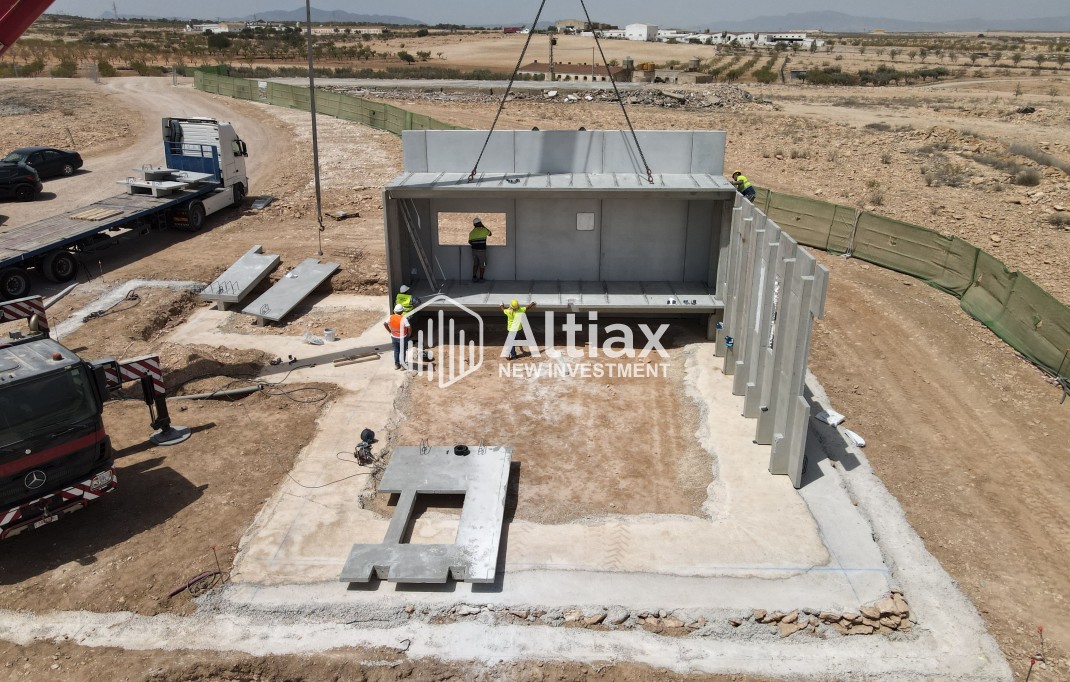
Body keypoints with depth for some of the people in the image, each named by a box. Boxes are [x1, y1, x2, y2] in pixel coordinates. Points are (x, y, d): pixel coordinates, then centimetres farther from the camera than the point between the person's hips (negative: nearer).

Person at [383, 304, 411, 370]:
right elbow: (409, 328, -28)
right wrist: (409, 334, -9)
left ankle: (396, 365, 29)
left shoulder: (391, 317, -10)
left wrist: (390, 331, 11)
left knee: (396, 351, 21)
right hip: (402, 338, -4)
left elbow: (385, 324, 0)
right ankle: (402, 365, 23)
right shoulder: (403, 319, -25)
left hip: (394, 337, 4)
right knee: (402, 351, 14)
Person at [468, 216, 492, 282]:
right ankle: (481, 278, 10)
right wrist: (484, 226, 14)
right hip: (481, 250, -4)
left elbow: (470, 242, 6)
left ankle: (474, 277, 14)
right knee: (482, 265, 7)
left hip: (474, 250, 4)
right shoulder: (483, 230, -8)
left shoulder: (472, 232, 4)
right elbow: (490, 234, 10)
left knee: (475, 264, 17)